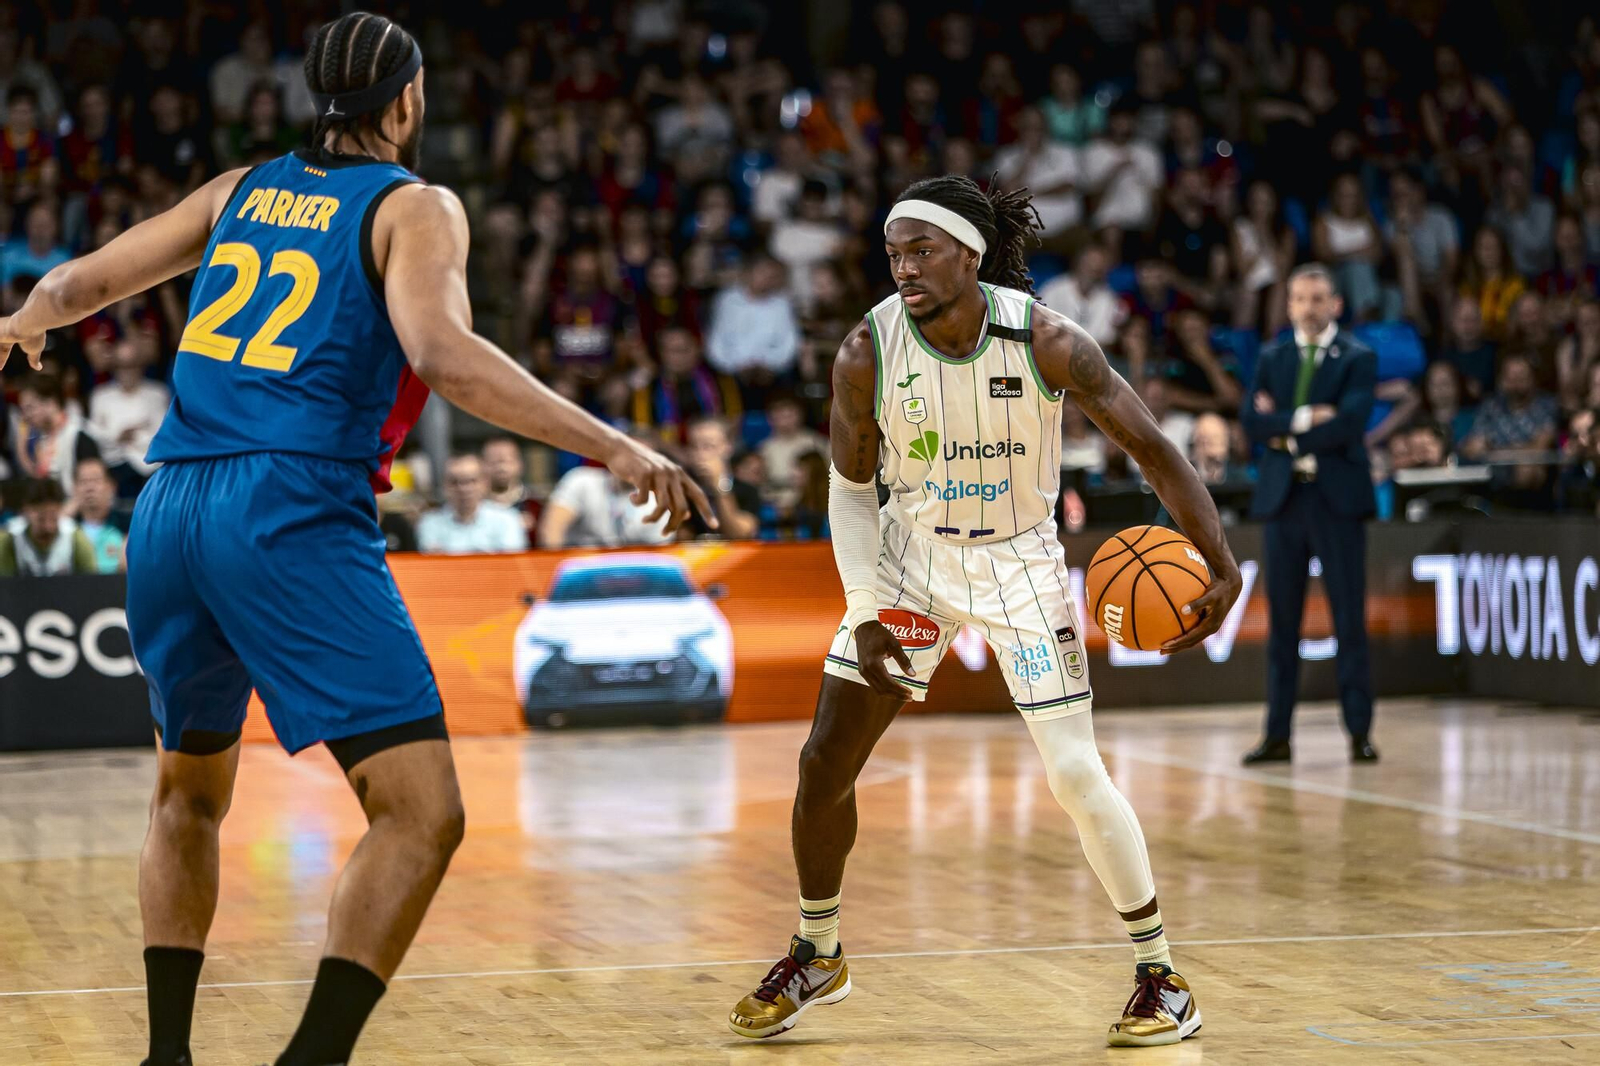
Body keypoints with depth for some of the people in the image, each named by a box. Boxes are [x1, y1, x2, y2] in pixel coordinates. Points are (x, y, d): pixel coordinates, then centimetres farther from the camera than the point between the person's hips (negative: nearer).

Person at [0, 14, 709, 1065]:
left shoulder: (241, 189, 20)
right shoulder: (415, 206, 4)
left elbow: (84, 281, 28)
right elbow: (442, 351, -15)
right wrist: (614, 448, -19)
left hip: (170, 508, 7)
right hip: (294, 519, -7)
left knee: (190, 792, 27)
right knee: (421, 815, -7)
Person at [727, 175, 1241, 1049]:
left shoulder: (1045, 342, -24)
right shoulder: (866, 354, -18)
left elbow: (1152, 448, -18)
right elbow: (852, 486, -3)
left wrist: (1222, 567, -27)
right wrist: (866, 614, -11)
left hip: (1019, 559, -2)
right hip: (910, 556, 2)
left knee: (1075, 773, -10)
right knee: (823, 763, 0)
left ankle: (1158, 973, 9)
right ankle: (817, 957, 23)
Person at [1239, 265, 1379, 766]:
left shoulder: (1358, 358, 2)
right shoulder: (1271, 358, 14)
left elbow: (1349, 423, -13)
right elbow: (1252, 421, 0)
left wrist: (1285, 433, -8)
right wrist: (1303, 418, -13)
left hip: (1338, 498, -3)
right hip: (1282, 497, 4)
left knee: (1350, 620, -3)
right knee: (1282, 623, 4)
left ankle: (1360, 733, 2)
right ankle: (1277, 734, 7)